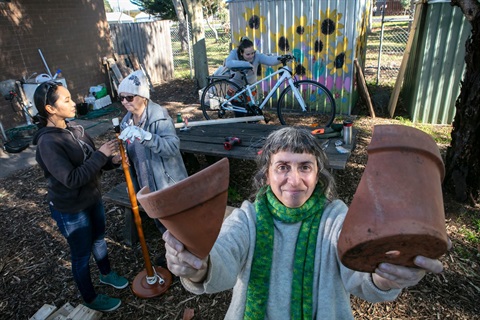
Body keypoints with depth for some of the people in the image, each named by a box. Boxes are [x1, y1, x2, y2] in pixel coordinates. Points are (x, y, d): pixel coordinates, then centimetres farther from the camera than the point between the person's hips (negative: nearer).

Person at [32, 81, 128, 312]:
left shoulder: (74, 128, -3)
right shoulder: (47, 143, -26)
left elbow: (91, 161, 5)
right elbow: (72, 179, -30)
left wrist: (112, 160, -14)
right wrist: (101, 154, -29)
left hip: (92, 198, 7)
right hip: (70, 210, -7)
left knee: (99, 239, 27)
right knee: (81, 254, 13)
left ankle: (106, 274, 53)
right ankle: (90, 299, 35)